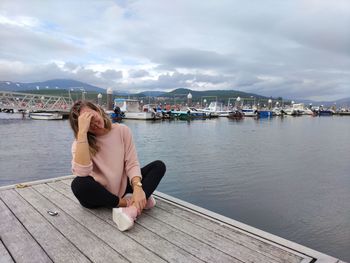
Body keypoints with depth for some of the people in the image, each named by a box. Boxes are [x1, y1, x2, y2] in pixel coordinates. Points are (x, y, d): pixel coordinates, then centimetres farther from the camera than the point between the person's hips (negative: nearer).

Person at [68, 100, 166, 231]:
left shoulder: (122, 130, -5)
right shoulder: (80, 143, -10)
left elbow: (132, 163, -9)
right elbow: (81, 172, -31)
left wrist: (138, 188, -27)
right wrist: (82, 131, -31)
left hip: (123, 189, 3)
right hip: (98, 196, -2)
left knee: (159, 165, -12)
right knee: (79, 184, -35)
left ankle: (133, 207, -32)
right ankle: (126, 203, -20)